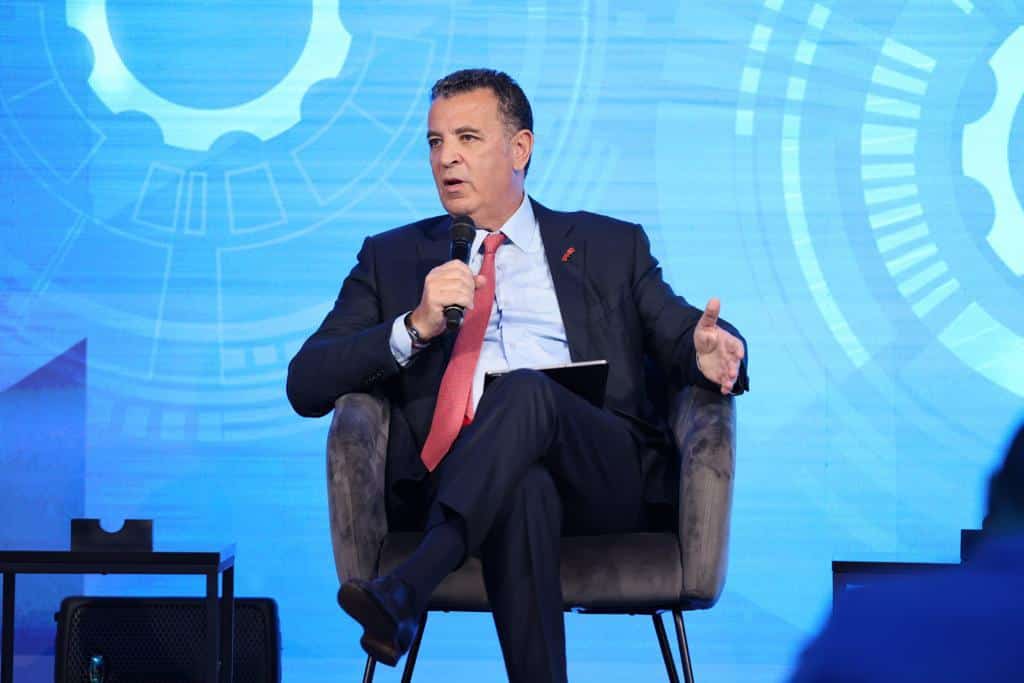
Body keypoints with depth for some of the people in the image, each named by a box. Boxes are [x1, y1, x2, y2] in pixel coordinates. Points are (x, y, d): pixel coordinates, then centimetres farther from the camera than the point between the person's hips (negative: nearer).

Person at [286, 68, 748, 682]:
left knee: (527, 391, -34)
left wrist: (711, 353, -13)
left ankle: (405, 592, -46)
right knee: (524, 488, -38)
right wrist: (416, 326, -5)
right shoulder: (393, 257, 23)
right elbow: (306, 385, 12)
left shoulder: (610, 247, 24)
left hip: (602, 476, 0)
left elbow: (681, 337, 13)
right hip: (456, 481, 0)